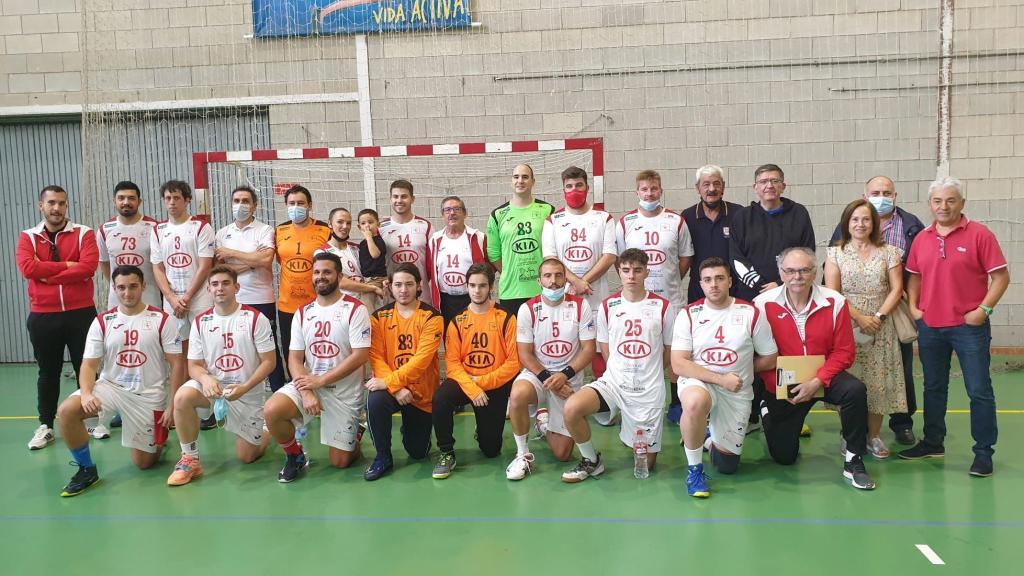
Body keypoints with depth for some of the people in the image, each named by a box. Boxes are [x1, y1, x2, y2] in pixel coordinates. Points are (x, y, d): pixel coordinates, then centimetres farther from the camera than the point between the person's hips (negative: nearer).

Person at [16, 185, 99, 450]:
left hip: (81, 313, -1)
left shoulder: (84, 234, 0)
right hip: (42, 316, 2)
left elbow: (88, 266, -16)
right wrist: (66, 265, -13)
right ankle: (45, 426, 20)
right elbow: (27, 267, -13)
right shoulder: (28, 237, 5)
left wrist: (47, 275, -13)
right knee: (48, 373, 11)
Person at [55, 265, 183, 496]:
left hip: (149, 396, -2)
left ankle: (157, 437, 38)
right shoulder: (102, 322, -1)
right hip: (111, 385, 2)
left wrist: (173, 406, -12)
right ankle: (86, 469, -5)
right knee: (66, 411, -26)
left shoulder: (162, 320, -7)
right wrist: (86, 393, -23)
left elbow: (176, 364, -7)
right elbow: (89, 364, -2)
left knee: (143, 463, 1)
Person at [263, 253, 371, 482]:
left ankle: (355, 433, 34)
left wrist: (320, 381, -18)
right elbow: (295, 359, 0)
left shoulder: (355, 309, -10)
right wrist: (306, 393, -17)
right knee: (272, 411, -25)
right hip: (308, 384, 4)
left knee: (340, 461, -1)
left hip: (344, 392, -3)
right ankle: (295, 457, 2)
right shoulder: (303, 313, 5)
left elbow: (360, 356, -17)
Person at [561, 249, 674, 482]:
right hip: (613, 381, 1)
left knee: (646, 462, 4)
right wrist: (622, 370, 5)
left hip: (649, 389, -1)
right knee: (572, 408, -28)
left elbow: (670, 349, 7)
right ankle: (591, 461, -3)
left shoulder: (662, 307, -4)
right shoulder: (608, 307, 1)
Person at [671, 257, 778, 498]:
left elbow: (770, 358, 6)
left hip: (738, 393, 2)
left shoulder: (750, 313, -4)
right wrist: (721, 378, -20)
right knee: (695, 402, -40)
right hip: (697, 382, -2)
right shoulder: (688, 314, -6)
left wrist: (740, 370, 4)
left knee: (727, 465, 6)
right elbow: (678, 365, -13)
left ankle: (712, 437, 42)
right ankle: (694, 468, -17)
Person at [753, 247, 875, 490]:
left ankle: (853, 462, -14)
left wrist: (818, 381, -22)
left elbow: (843, 351, -9)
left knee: (855, 390, -33)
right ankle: (769, 412, 38)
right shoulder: (763, 304, -14)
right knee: (783, 457, 3)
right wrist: (779, 387, -19)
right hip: (782, 385, -1)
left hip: (823, 378, 1)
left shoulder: (834, 302, -12)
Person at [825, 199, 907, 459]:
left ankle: (874, 436, 11)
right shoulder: (836, 253, 5)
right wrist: (859, 317, -12)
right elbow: (832, 293, -3)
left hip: (880, 328, 1)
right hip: (846, 326, -1)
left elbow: (896, 289, 2)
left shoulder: (888, 252, 8)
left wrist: (879, 316, -11)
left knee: (877, 380, 0)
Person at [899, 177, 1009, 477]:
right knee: (933, 388, 15)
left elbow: (1001, 276, -8)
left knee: (979, 390, 1)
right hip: (930, 326, 5)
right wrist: (913, 307, 3)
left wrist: (984, 309, -14)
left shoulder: (979, 234, -7)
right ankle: (932, 442, 28)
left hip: (969, 326, -5)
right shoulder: (921, 238, 6)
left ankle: (984, 452, 11)